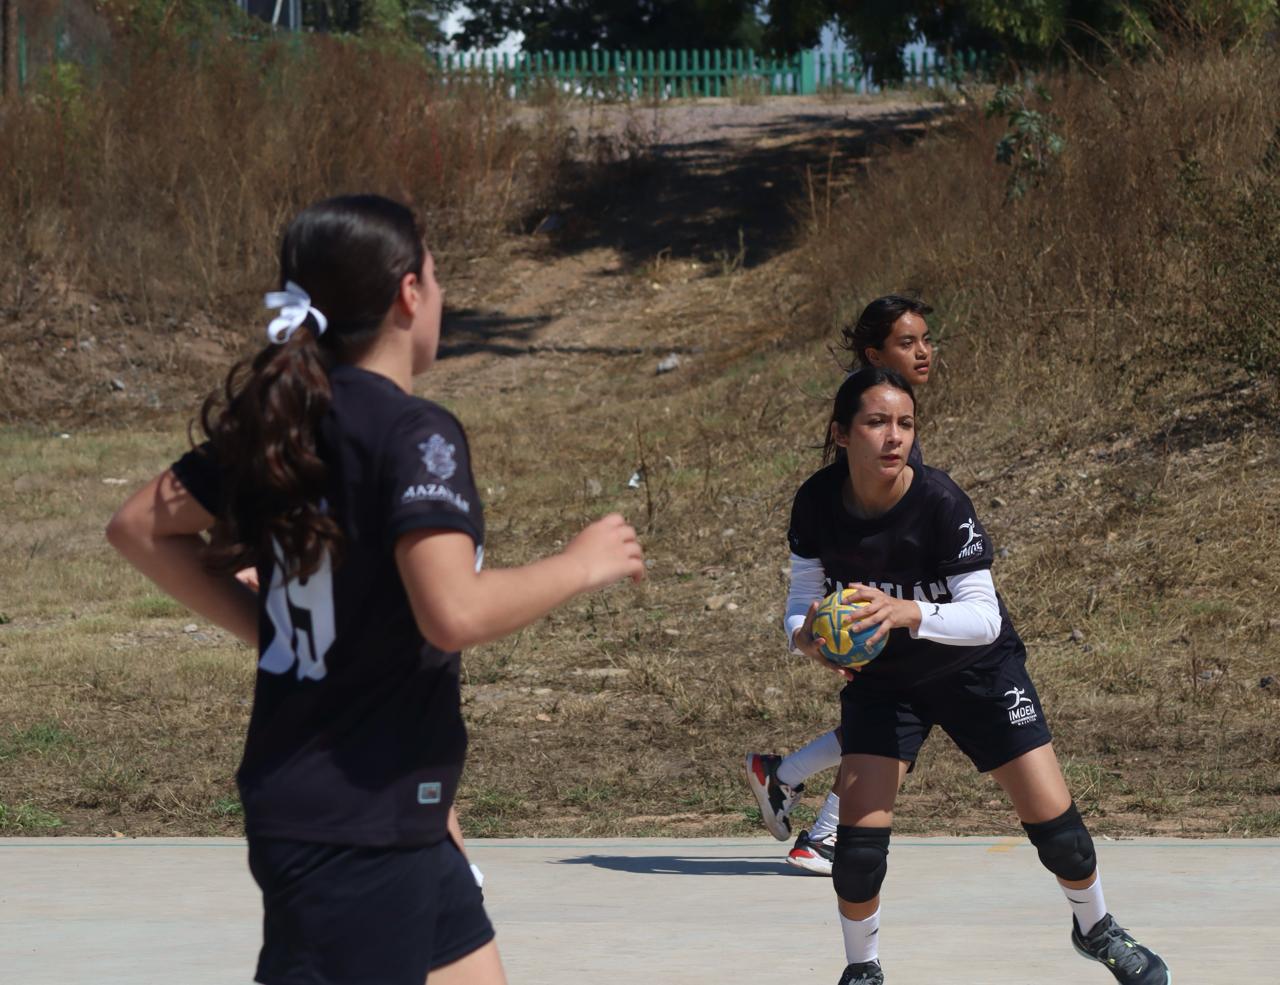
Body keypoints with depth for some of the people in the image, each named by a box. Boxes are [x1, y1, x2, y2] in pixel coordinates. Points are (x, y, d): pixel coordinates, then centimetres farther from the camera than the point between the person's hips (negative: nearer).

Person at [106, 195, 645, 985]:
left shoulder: (282, 422, 7)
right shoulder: (415, 434, -17)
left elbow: (141, 528, 11)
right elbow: (453, 612, -28)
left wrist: (272, 627, 11)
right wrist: (581, 566, -12)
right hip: (356, 830, -9)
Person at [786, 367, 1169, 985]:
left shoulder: (939, 502, -28)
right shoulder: (818, 503, -18)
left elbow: (983, 616, -30)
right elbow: (803, 597, -9)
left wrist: (907, 613, -47)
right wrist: (805, 636, -32)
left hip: (977, 670, -2)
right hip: (882, 680, 2)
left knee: (1055, 825, -3)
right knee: (858, 842, -13)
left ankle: (1095, 928, 28)